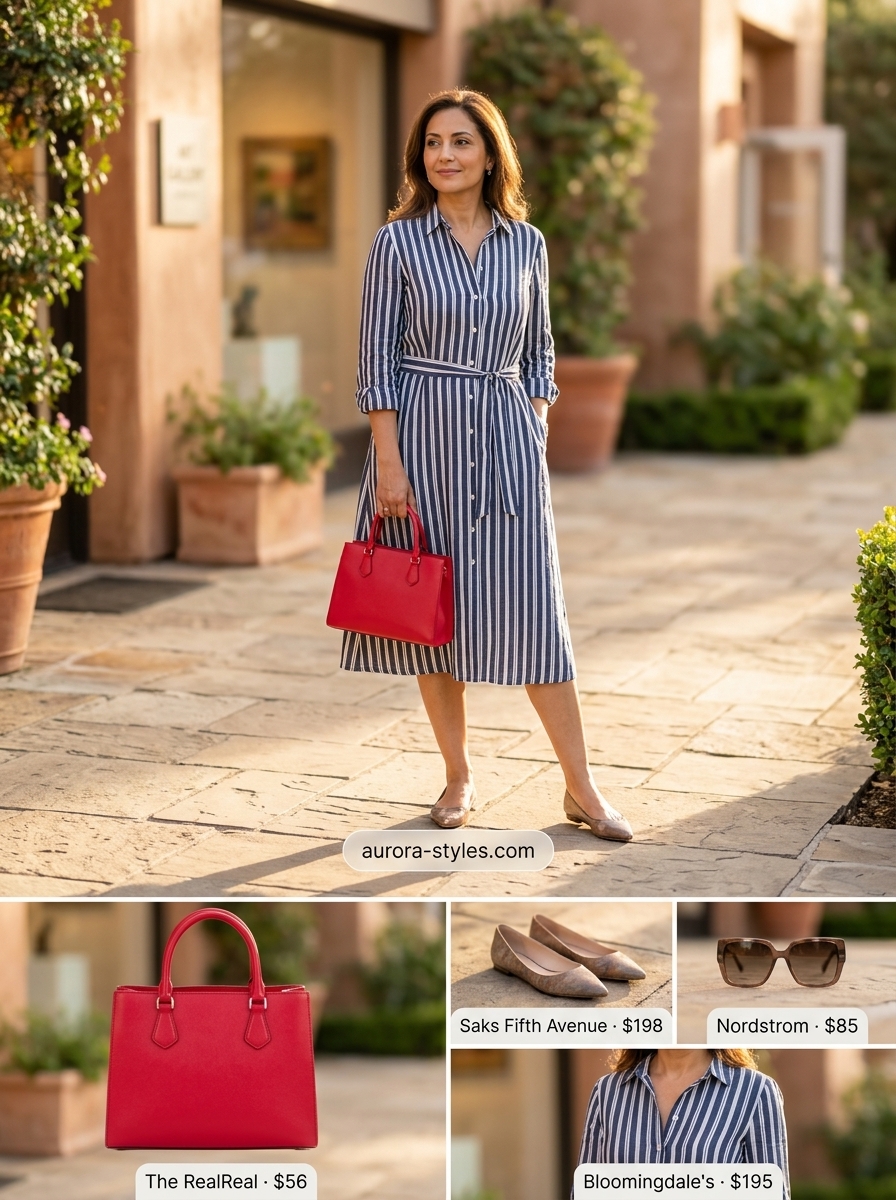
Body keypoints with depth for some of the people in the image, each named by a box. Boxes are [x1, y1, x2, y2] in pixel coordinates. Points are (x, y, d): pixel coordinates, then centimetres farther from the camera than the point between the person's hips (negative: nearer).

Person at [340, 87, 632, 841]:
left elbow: (539, 352, 13)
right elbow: (378, 360, -3)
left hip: (508, 438, 1)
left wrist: (538, 435, 4)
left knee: (532, 608, -2)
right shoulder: (398, 241, -1)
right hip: (421, 434, -1)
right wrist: (388, 462, -10)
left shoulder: (527, 244, 6)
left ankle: (581, 788, 4)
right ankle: (460, 778, 18)